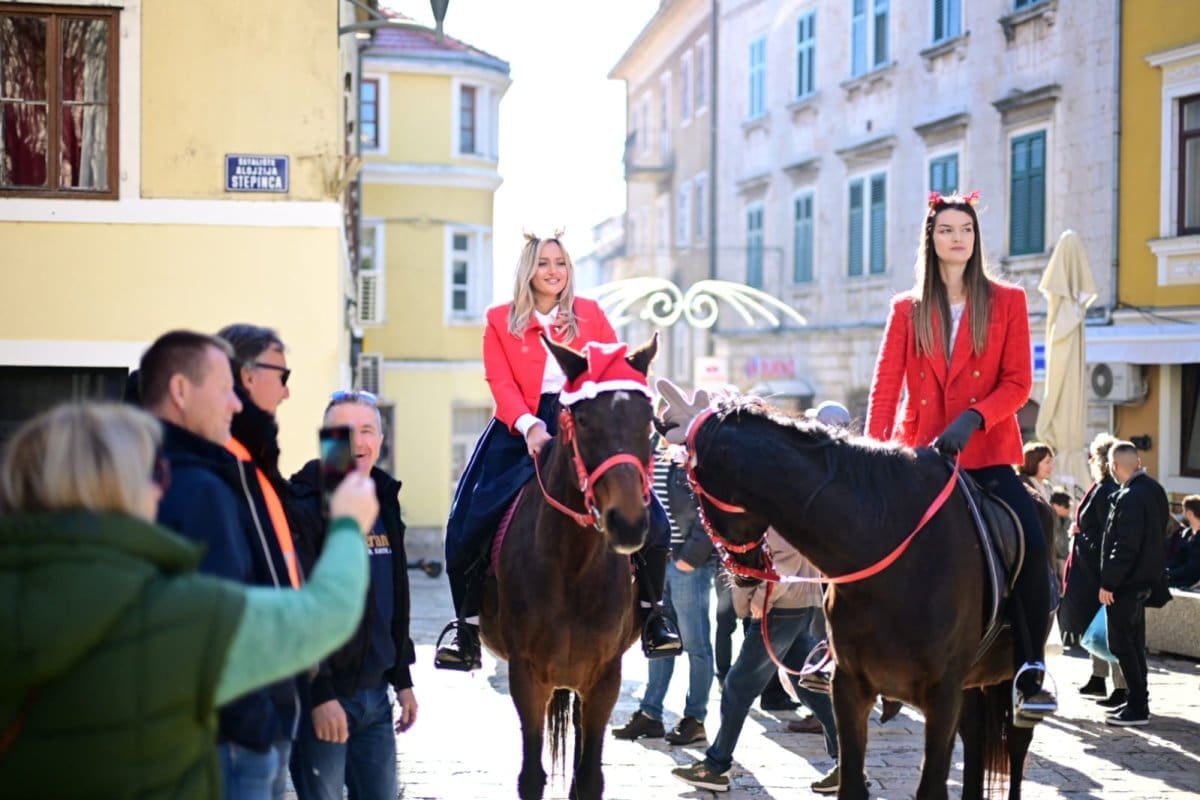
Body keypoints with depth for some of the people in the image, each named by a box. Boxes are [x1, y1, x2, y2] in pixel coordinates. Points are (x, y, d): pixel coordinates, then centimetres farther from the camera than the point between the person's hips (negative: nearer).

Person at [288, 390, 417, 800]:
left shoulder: (384, 501, 12)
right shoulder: (305, 507, -13)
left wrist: (402, 678, 17)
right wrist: (319, 694, -23)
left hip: (375, 692, 7)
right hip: (325, 695, -7)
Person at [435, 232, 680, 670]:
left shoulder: (591, 315, 10)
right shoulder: (501, 321, 6)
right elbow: (501, 382, -5)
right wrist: (529, 426, -22)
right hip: (520, 432, 0)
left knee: (651, 521, -13)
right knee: (468, 529, -11)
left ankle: (652, 612, 8)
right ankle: (467, 626, 8)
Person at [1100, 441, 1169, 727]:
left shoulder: (1130, 497, -21)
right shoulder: (1155, 490, 9)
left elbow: (1125, 546, -24)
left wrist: (1108, 583, -20)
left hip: (1127, 582, -10)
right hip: (1146, 576, 10)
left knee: (1122, 643, -4)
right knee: (1134, 641, 17)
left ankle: (1138, 708, -3)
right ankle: (1138, 701, 24)